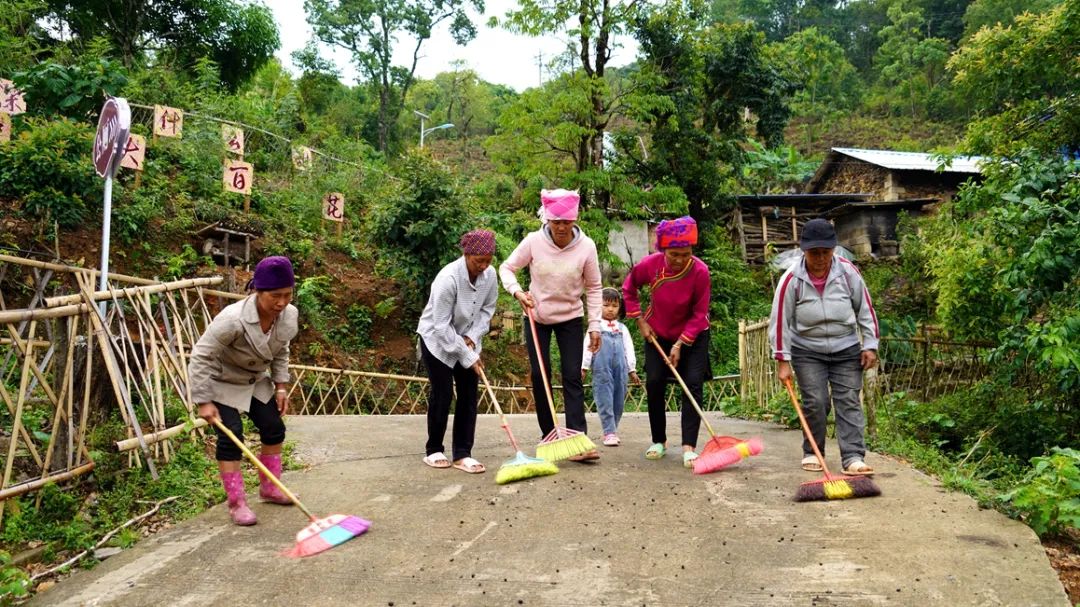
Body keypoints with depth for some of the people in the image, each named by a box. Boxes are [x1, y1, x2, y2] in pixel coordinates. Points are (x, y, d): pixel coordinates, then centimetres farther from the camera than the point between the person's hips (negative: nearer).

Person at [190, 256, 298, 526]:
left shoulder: (289, 315, -18)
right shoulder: (233, 319, -38)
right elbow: (201, 357, -30)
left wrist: (281, 386, -4)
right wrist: (204, 402, -29)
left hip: (256, 380, 7)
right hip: (222, 382, -6)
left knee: (274, 429, 7)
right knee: (230, 437, -12)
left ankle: (270, 489, 24)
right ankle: (236, 503, -1)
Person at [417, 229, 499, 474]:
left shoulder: (490, 274, -13)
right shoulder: (448, 278, -31)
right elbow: (442, 325, -26)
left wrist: (472, 337, -12)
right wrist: (468, 356, -23)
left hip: (467, 340, 5)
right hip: (437, 340, -5)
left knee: (469, 396, 0)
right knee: (442, 394, -4)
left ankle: (463, 454, 6)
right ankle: (433, 451, 13)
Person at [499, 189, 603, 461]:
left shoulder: (586, 246, -16)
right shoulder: (533, 241, -18)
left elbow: (593, 287, -6)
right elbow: (507, 268, -4)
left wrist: (595, 326, -6)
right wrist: (517, 291, -23)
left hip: (571, 318, 0)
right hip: (537, 316, 1)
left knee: (573, 376, -7)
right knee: (539, 374, 2)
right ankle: (549, 437, 14)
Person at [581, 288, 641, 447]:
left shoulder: (622, 328, 17)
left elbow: (629, 348, 17)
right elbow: (587, 347, 2)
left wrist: (632, 369, 14)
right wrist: (584, 367, -3)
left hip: (620, 370, 4)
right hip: (602, 370, -4)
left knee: (619, 400, 7)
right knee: (605, 400, -6)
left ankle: (613, 430, 18)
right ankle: (609, 432, -5)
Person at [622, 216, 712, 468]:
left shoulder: (700, 271, -26)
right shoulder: (649, 264, -21)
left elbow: (699, 314, -17)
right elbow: (628, 288, 1)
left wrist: (680, 343, -21)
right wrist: (640, 320, -4)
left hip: (692, 336, -2)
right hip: (657, 334, 2)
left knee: (693, 385, -12)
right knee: (654, 384, 0)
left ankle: (689, 446, -11)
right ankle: (659, 441, 15)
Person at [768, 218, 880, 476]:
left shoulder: (848, 272, -7)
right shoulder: (791, 279, -13)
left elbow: (865, 309, 2)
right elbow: (780, 320, -10)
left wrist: (870, 345, 0)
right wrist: (783, 361, -10)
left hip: (846, 350, 2)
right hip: (807, 351, -2)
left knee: (849, 402, -3)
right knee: (815, 403, -6)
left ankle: (853, 457, -5)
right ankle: (812, 453, 11)